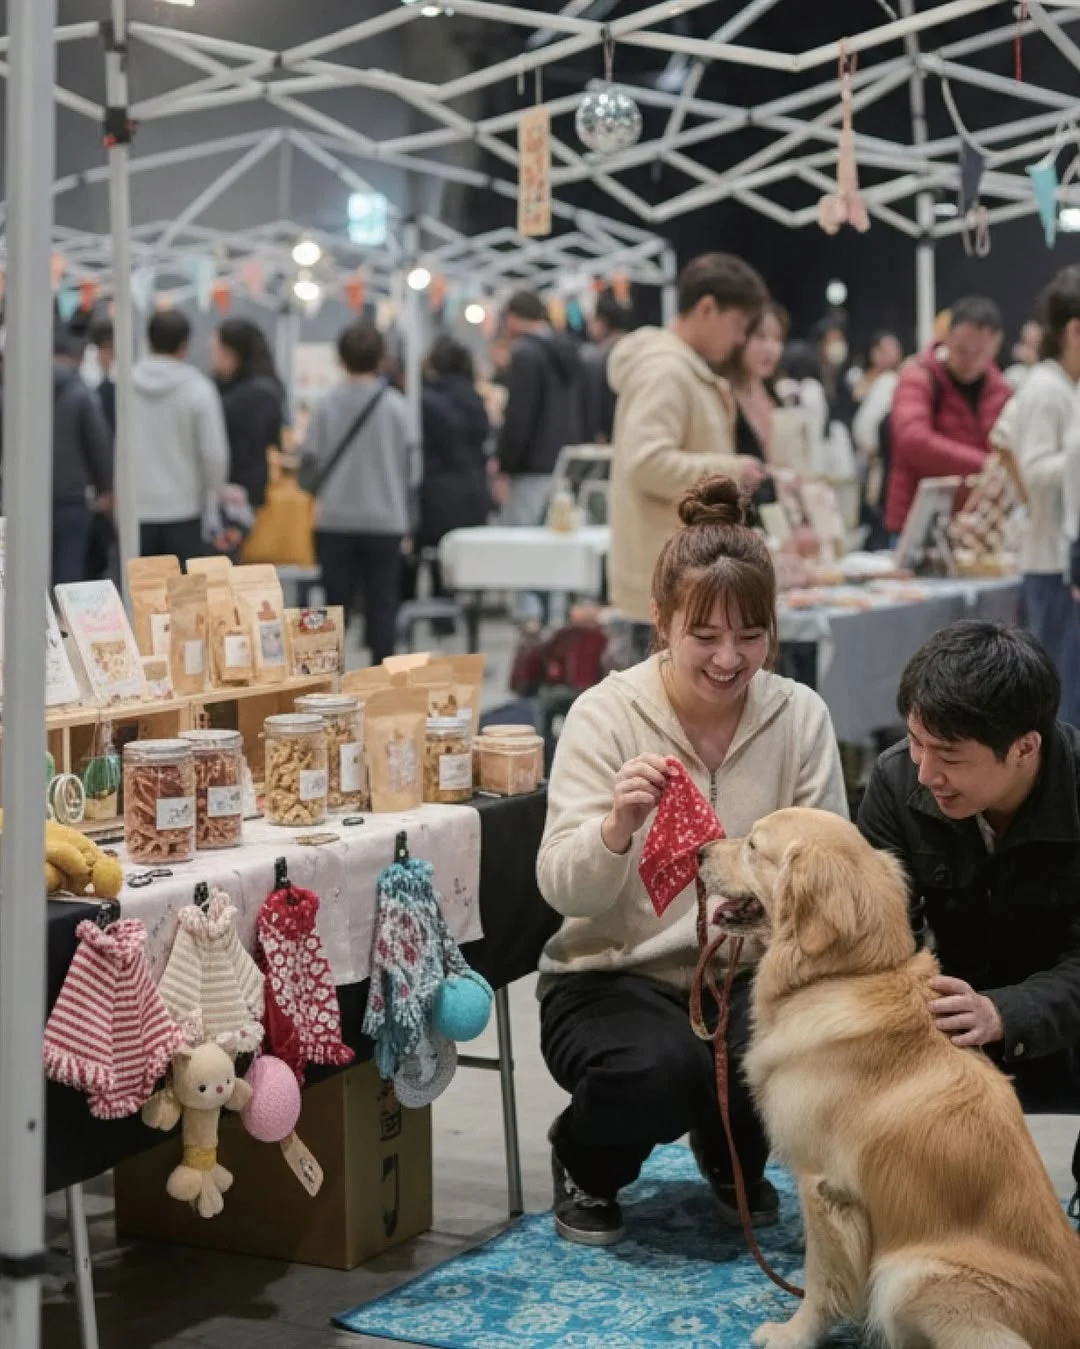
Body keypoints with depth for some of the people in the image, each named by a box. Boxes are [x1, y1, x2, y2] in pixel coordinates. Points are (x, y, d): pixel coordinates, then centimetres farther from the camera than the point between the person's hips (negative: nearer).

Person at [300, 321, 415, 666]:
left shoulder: (326, 405, -5)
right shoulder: (395, 406, -5)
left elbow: (310, 463, -2)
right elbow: (410, 465, 0)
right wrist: (407, 518, 11)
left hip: (336, 520, 1)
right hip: (385, 519, -1)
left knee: (336, 601, 9)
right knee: (382, 603, 6)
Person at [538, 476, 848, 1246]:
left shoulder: (801, 716, -3)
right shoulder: (607, 714, -10)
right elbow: (565, 890, -17)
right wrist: (618, 827, -39)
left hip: (747, 971, 3)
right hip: (612, 977, -2)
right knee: (661, 1068, -33)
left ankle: (733, 1155, 9)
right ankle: (586, 1163, 5)